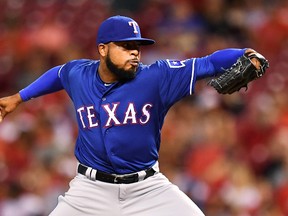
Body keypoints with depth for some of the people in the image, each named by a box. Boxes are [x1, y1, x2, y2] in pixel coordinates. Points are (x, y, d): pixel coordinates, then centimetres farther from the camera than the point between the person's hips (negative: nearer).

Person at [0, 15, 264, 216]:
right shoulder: (77, 75, -1)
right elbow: (58, 74, 23)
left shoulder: (157, 77, -11)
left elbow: (208, 64, -19)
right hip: (92, 188, 1)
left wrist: (246, 55, -35)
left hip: (148, 187, -1)